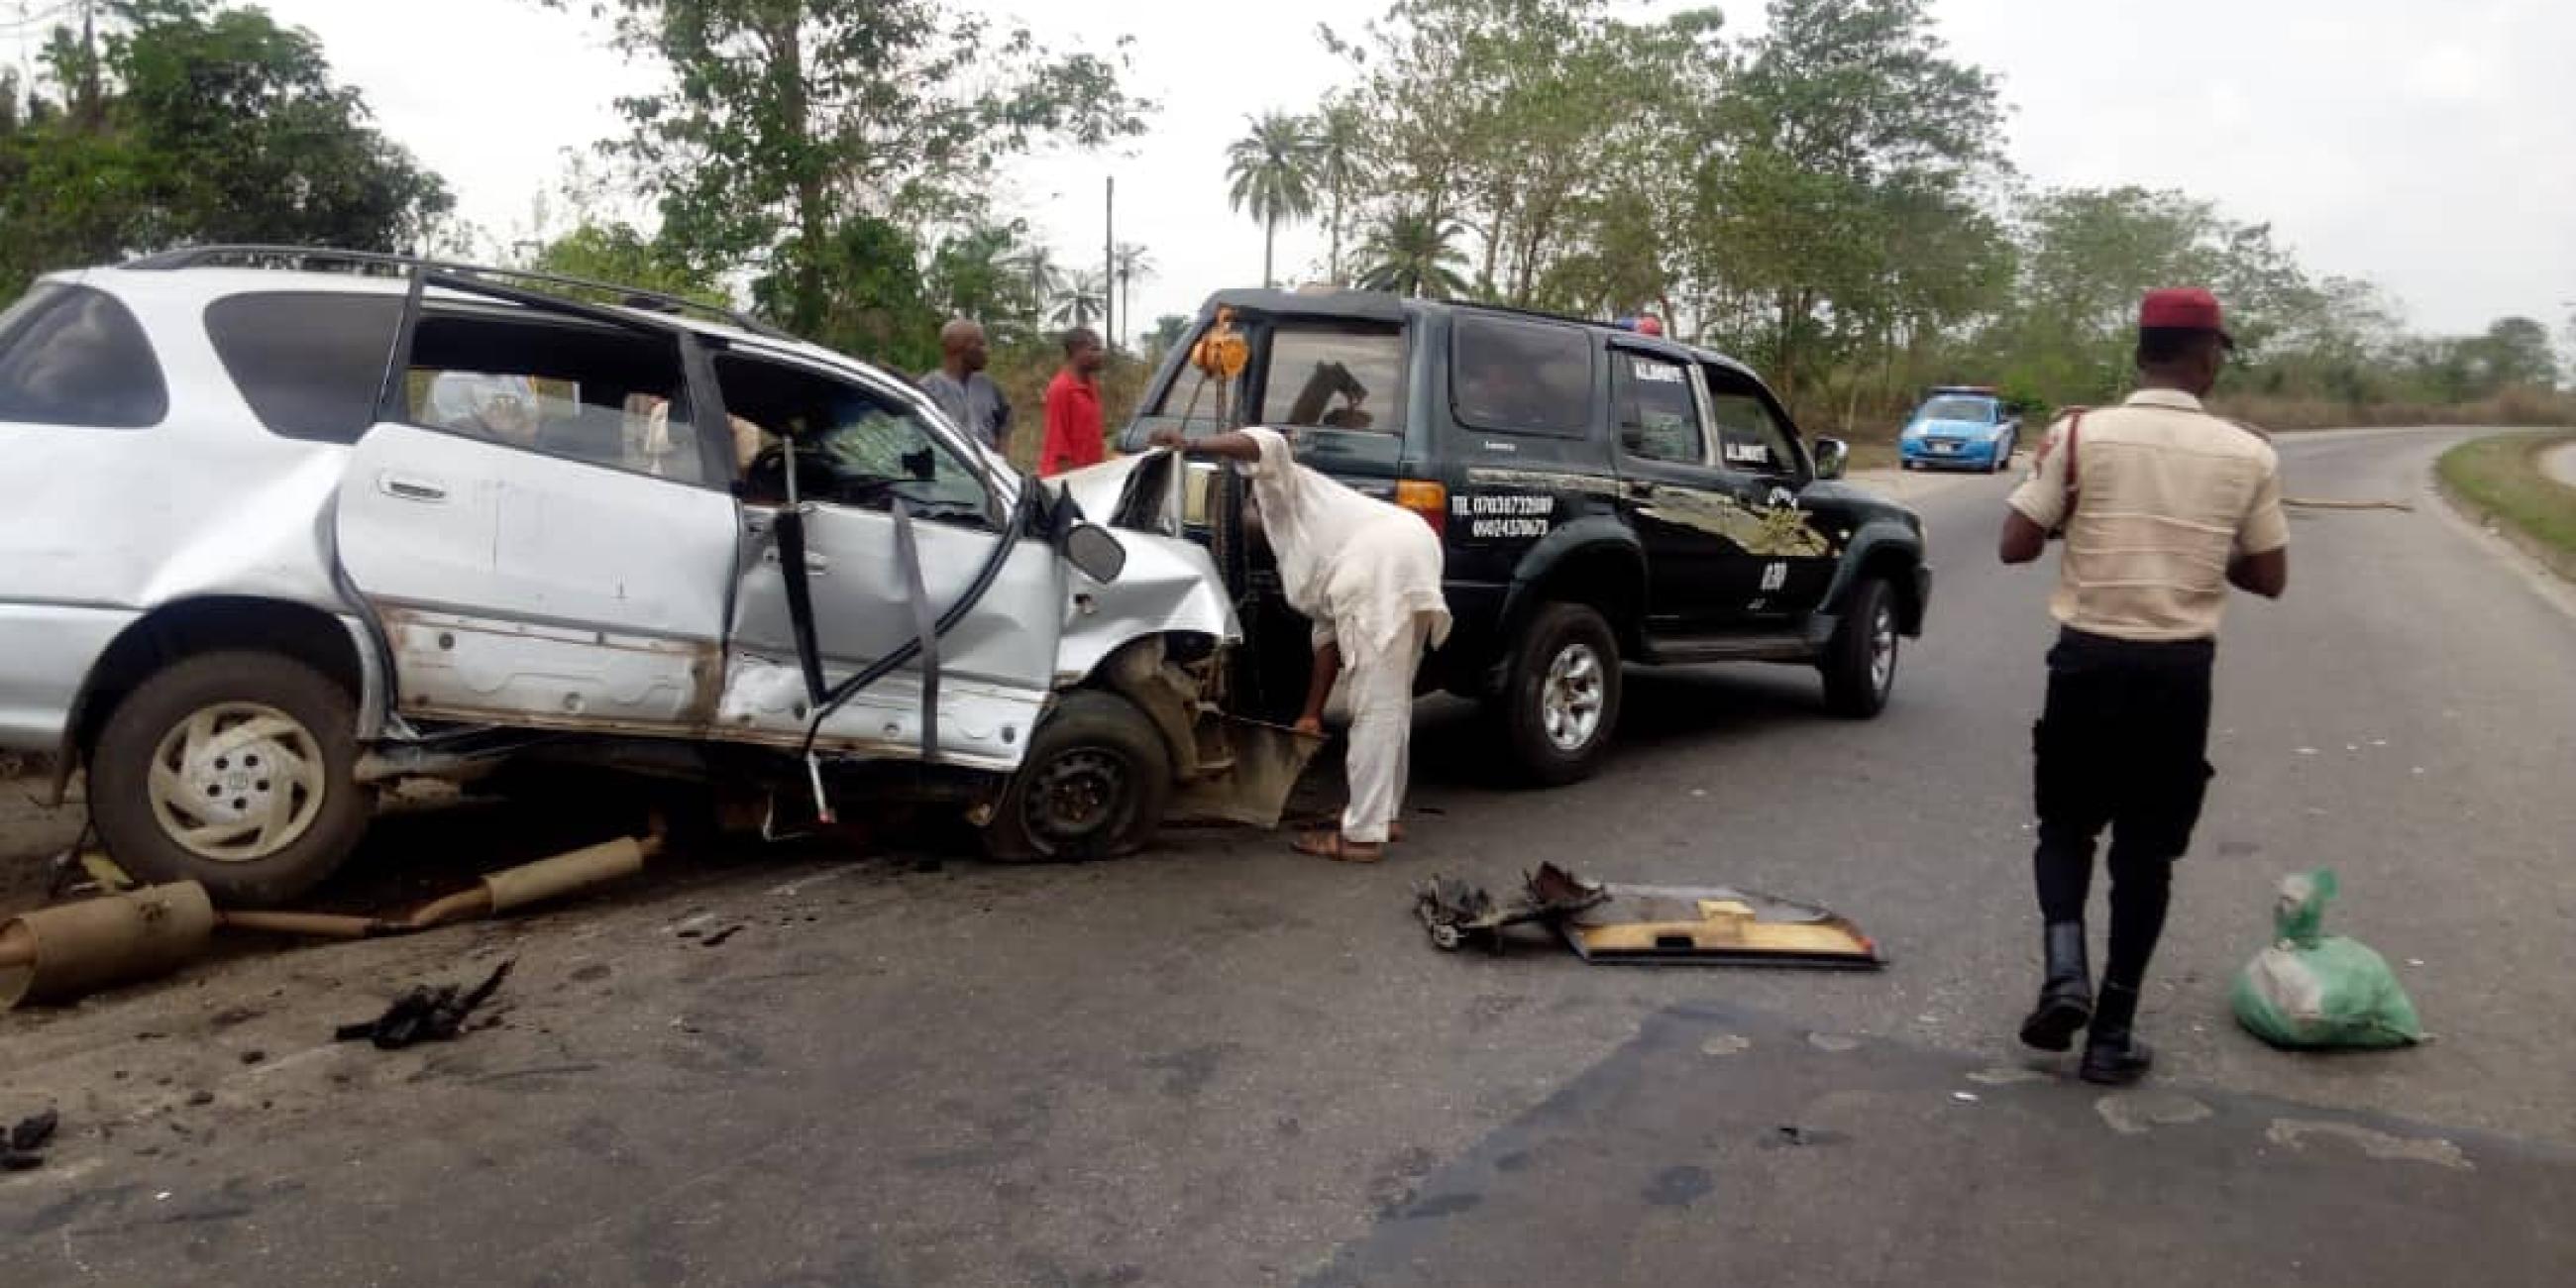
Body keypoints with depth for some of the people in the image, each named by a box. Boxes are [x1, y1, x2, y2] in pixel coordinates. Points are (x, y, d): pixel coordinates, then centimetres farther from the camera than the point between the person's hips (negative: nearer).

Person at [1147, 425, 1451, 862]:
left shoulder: (1277, 490, 18)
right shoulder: (1294, 557, 36)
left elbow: (1268, 444, -6)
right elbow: (1328, 632, 30)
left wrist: (1193, 447, -13)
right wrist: (1313, 713, 27)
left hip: (1383, 561, -10)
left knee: (1374, 708, -8)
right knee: (1390, 702, 21)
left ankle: (1363, 835, -4)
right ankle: (1384, 813, 32)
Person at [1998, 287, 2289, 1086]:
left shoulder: (2079, 435, -7)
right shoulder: (2247, 456, -2)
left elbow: (2016, 546, -5)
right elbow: (2269, 579, 5)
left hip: (2088, 658, 0)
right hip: (2179, 670, 1)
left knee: (2066, 825, 18)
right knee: (2146, 849, 10)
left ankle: (2065, 971, -3)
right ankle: (2112, 1033, 13)